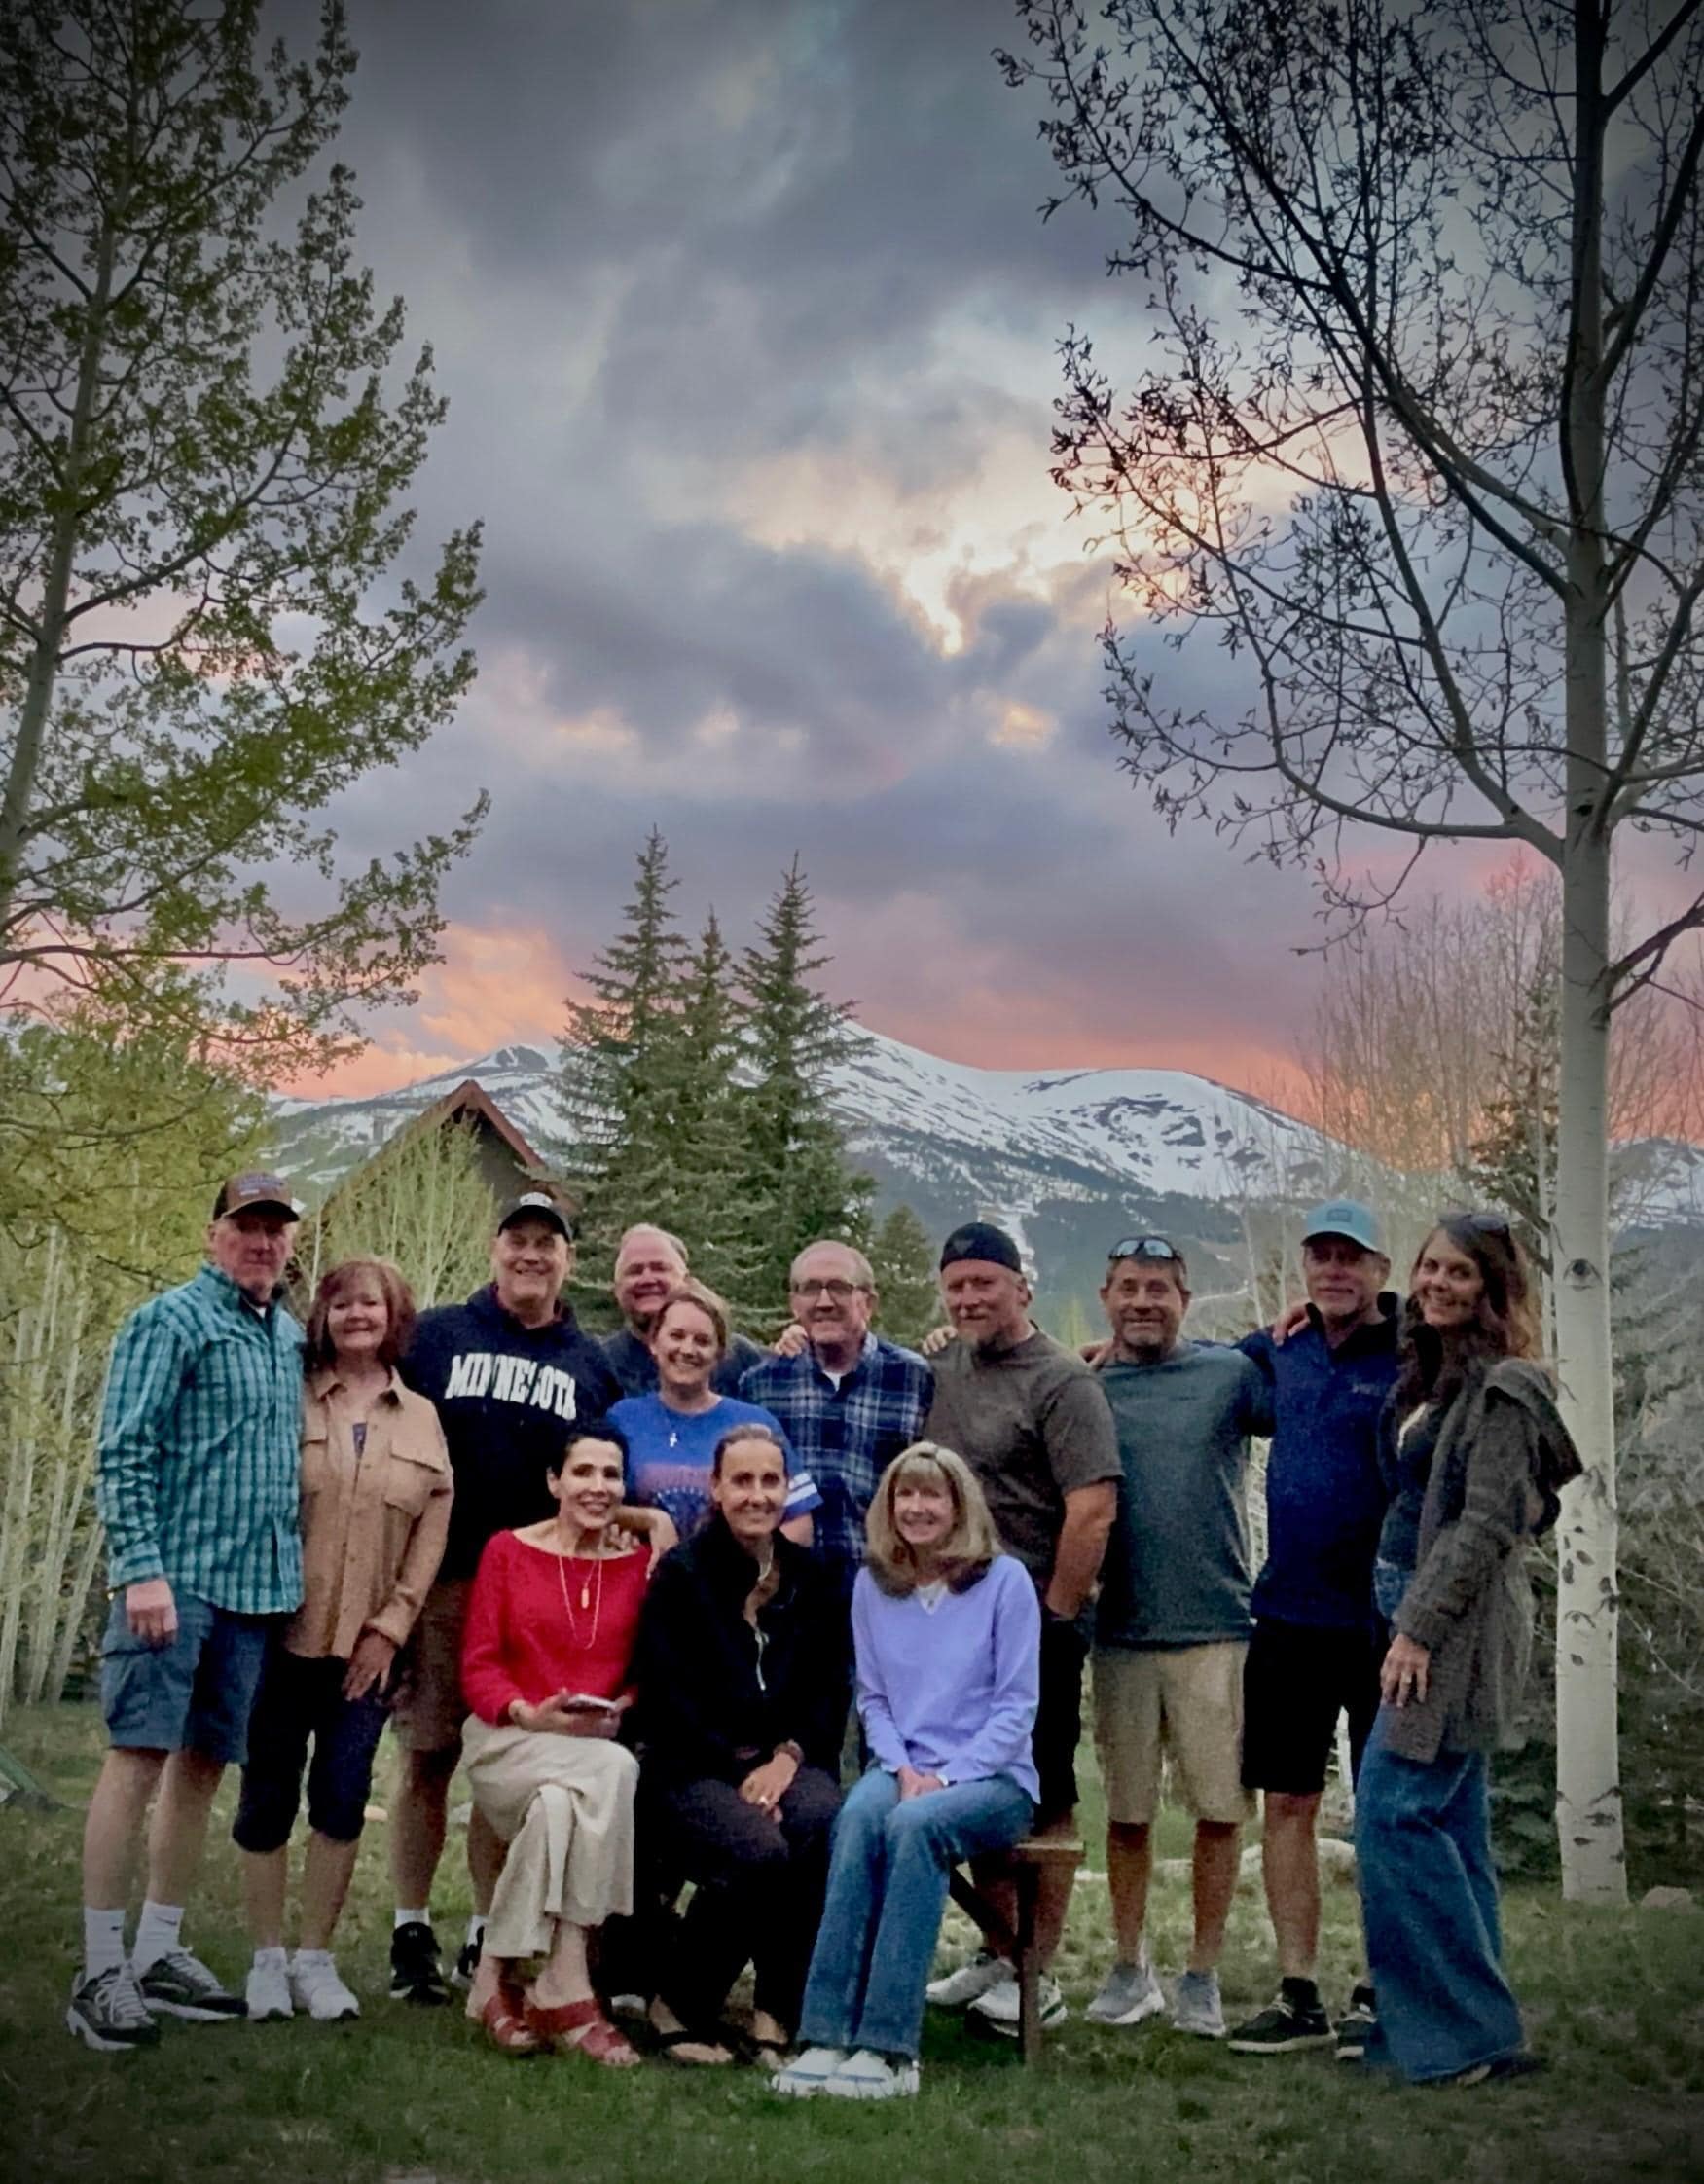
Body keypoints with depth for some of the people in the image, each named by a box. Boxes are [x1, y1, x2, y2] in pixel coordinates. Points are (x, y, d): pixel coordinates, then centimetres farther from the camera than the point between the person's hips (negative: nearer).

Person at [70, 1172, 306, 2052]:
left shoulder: (291, 1338, 16)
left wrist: (294, 1571, 15)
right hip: (177, 1578, -7)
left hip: (258, 1585, 7)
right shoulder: (170, 1322, -4)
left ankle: (158, 1954, 20)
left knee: (203, 1765, 11)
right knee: (137, 1762, -6)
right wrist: (142, 1569, -19)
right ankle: (100, 1970, -1)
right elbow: (123, 1453, -11)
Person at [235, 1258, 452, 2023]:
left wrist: (390, 1626, -3)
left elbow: (433, 1530, 4)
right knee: (268, 1797, 5)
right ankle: (267, 1957, 18)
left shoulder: (421, 1420, 7)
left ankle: (316, 1957, 16)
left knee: (342, 1802, 3)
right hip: (283, 1633, -1)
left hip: (368, 1645, 1)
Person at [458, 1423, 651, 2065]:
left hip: (598, 1745, 2)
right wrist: (529, 1714, -16)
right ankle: (568, 1990, -28)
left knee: (557, 1805, -35)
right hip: (508, 1742, -2)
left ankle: (501, 1971, -18)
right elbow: (478, 1666, 1)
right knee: (611, 1772, -34)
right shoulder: (507, 1550, 5)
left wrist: (619, 1710, -12)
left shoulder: (641, 1563, 7)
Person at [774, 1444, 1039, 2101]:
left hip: (992, 1776, -3)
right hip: (903, 1767, 3)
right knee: (858, 1816, -32)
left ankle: (887, 2047, -35)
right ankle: (826, 2036, -36)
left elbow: (1017, 1705, -5)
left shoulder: (1004, 1580, -3)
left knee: (915, 1823, -35)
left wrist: (947, 1777, -15)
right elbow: (872, 1697, 12)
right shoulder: (872, 1584, 9)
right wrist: (902, 1768, -7)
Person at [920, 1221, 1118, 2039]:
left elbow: (1093, 1510, -18)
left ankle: (1038, 1976, 11)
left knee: (1043, 1802, 2)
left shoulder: (1061, 1381, -11)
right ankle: (994, 1956, 27)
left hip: (1033, 1626, -7)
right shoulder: (943, 1370, 11)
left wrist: (1055, 1616, -17)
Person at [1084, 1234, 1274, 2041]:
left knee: (1219, 1810, 3)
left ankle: (1203, 1976, 17)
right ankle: (1130, 1968, 25)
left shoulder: (1230, 1373, 1)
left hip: (1215, 1629, -1)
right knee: (1127, 1812, 10)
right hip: (1121, 1634, 2)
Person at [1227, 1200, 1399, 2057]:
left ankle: (1382, 1993, 18)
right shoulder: (1279, 1353, 8)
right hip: (1287, 1617, 5)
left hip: (1379, 1623, -5)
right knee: (1286, 1804, 8)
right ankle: (1298, 1995, 17)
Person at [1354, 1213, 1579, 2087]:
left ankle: (1468, 2029, -2)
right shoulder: (1430, 1376, 14)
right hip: (1428, 1616, 9)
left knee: (1395, 1808, -10)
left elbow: (1487, 1524, -18)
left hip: (1460, 1621, -9)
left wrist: (1419, 1629, -19)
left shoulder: (1501, 1388, -13)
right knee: (1450, 1818, 11)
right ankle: (1467, 2023, 19)